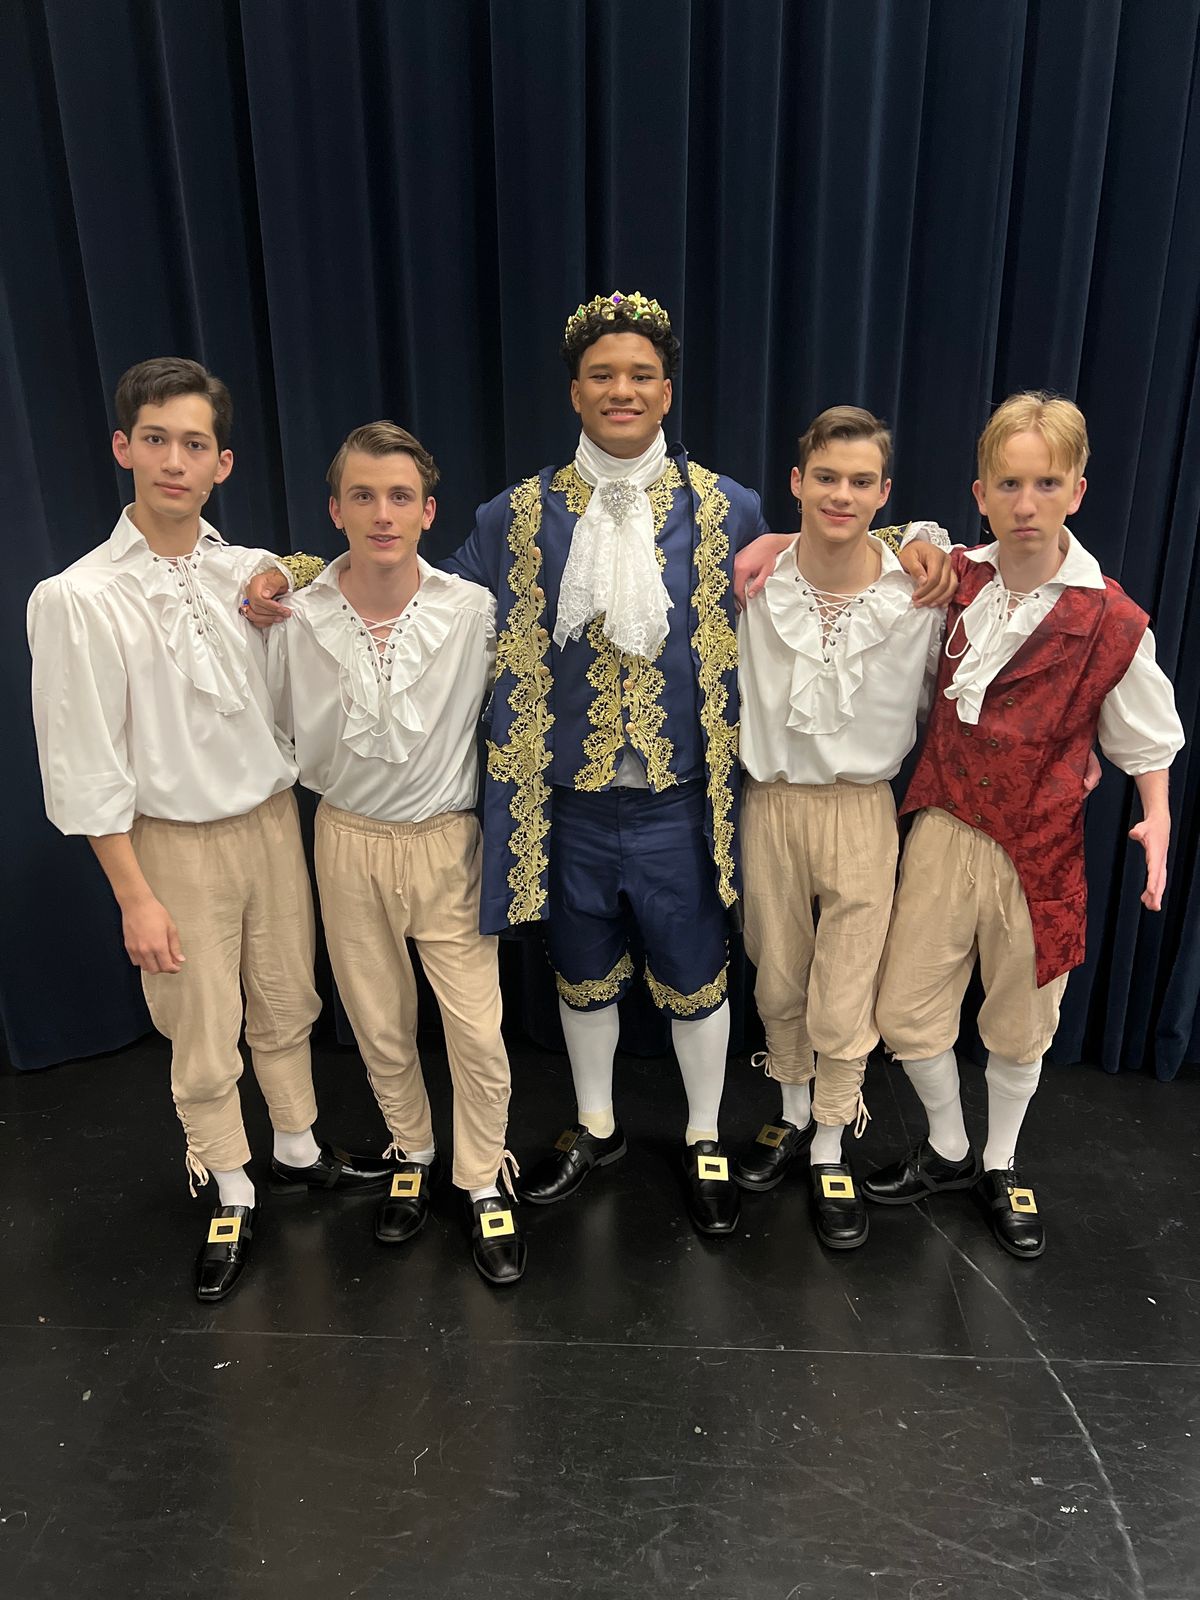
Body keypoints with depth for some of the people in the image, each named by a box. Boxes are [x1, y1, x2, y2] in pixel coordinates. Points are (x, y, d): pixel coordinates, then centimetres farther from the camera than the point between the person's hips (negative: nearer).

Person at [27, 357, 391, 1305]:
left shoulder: (255, 574, -2)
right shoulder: (78, 600, -14)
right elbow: (85, 767, -11)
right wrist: (135, 895, -10)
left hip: (273, 819, 4)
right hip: (176, 841, -3)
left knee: (287, 1003, 18)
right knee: (202, 1034, 11)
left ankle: (299, 1153, 42)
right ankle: (233, 1200, 33)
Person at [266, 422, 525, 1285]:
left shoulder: (474, 612, -14)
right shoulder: (296, 618, -11)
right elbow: (280, 735, 6)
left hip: (448, 842, -1)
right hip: (348, 842, 2)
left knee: (478, 1029, 1)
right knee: (379, 1024, 17)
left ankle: (483, 1181, 26)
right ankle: (412, 1152, 42)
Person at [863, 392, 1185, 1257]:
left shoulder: (1111, 622, -11)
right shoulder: (953, 579, -3)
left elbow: (1145, 736, 2)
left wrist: (1157, 818, -10)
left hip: (1040, 846, -2)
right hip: (944, 829, 2)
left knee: (1020, 1024, 14)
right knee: (907, 1010, 6)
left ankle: (1000, 1168, 40)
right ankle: (948, 1149, 33)